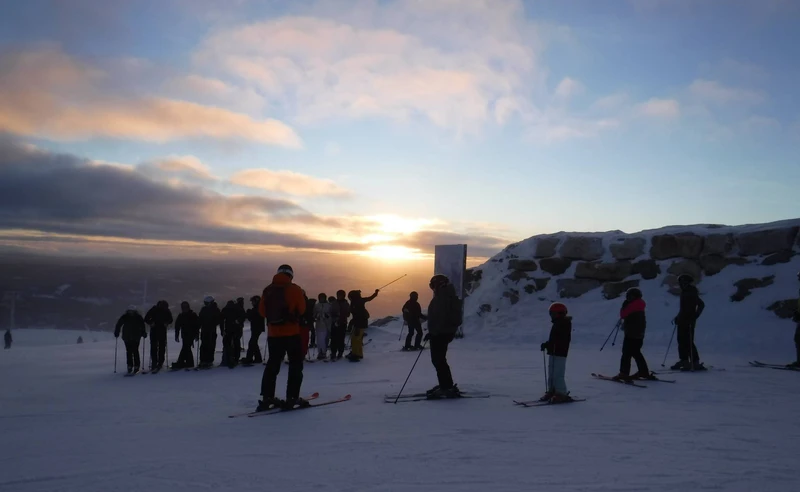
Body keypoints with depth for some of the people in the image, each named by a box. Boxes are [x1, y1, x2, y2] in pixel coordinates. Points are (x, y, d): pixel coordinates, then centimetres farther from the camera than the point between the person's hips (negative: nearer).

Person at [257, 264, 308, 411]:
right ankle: (292, 398, -2)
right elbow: (301, 309, -5)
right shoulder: (294, 289, -9)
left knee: (272, 365, 15)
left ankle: (266, 398, 14)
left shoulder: (267, 290, 2)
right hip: (291, 333, -4)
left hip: (273, 333, 4)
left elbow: (262, 311, 5)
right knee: (295, 365, 5)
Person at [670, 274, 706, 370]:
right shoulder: (684, 292, 15)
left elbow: (701, 304, -21)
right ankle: (684, 361, 17)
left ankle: (695, 362, -6)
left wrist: (694, 316, -24)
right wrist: (678, 317, 22)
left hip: (688, 321, -9)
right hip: (682, 321, 9)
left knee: (688, 342, -9)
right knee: (681, 341, 11)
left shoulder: (691, 293, -12)